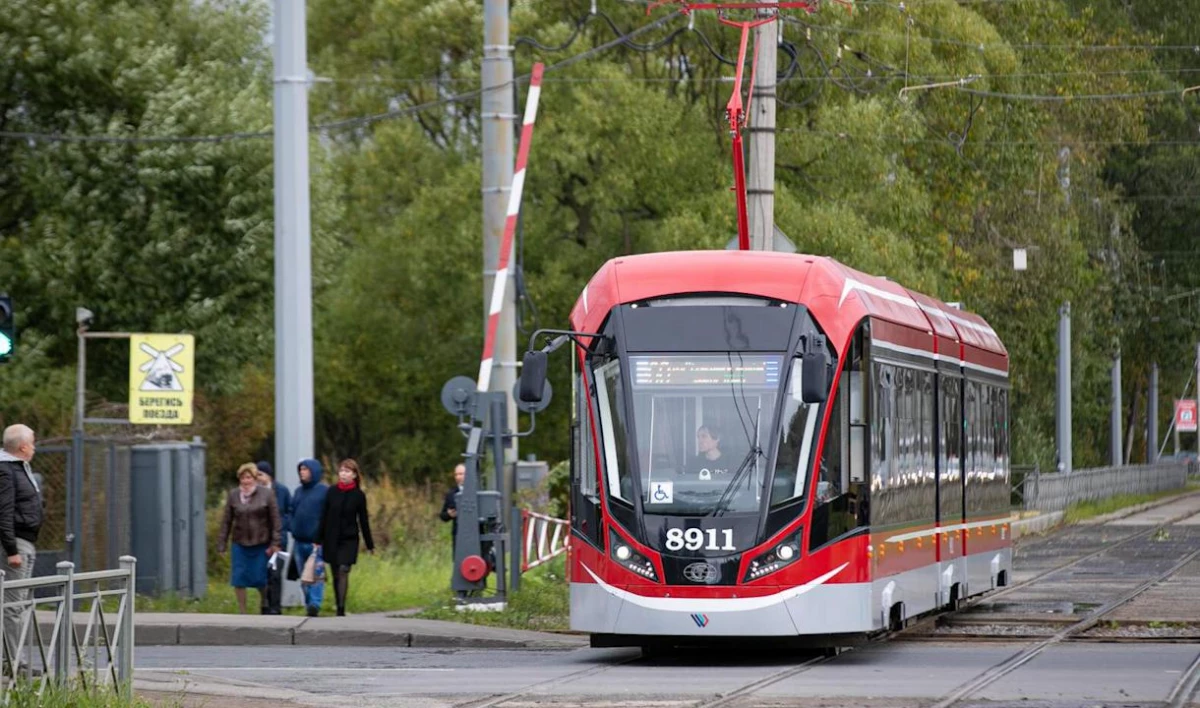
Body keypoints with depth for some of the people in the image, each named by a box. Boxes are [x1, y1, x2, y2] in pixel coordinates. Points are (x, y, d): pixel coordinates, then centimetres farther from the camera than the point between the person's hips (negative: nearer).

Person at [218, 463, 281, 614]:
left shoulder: (266, 494, -3)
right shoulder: (233, 495, 3)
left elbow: (275, 520, -3)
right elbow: (226, 521, 6)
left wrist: (275, 543, -9)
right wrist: (222, 544, 3)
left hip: (261, 544, -2)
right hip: (240, 544, 2)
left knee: (261, 579, 4)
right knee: (239, 579, -1)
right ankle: (242, 612, 9)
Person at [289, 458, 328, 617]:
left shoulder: (324, 491, -3)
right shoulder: (298, 491, 15)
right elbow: (292, 513, 18)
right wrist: (293, 530, 4)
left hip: (316, 541, -7)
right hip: (300, 541, 7)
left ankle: (315, 603, -20)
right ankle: (309, 603, 16)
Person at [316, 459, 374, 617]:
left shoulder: (358, 495, 0)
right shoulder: (332, 492, 4)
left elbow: (363, 521, 4)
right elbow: (324, 517, 6)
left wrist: (369, 545, 6)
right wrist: (318, 539, 4)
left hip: (349, 540, -3)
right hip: (332, 540, 3)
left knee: (343, 570, -16)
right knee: (336, 574, 7)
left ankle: (341, 609, -19)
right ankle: (339, 608, 16)